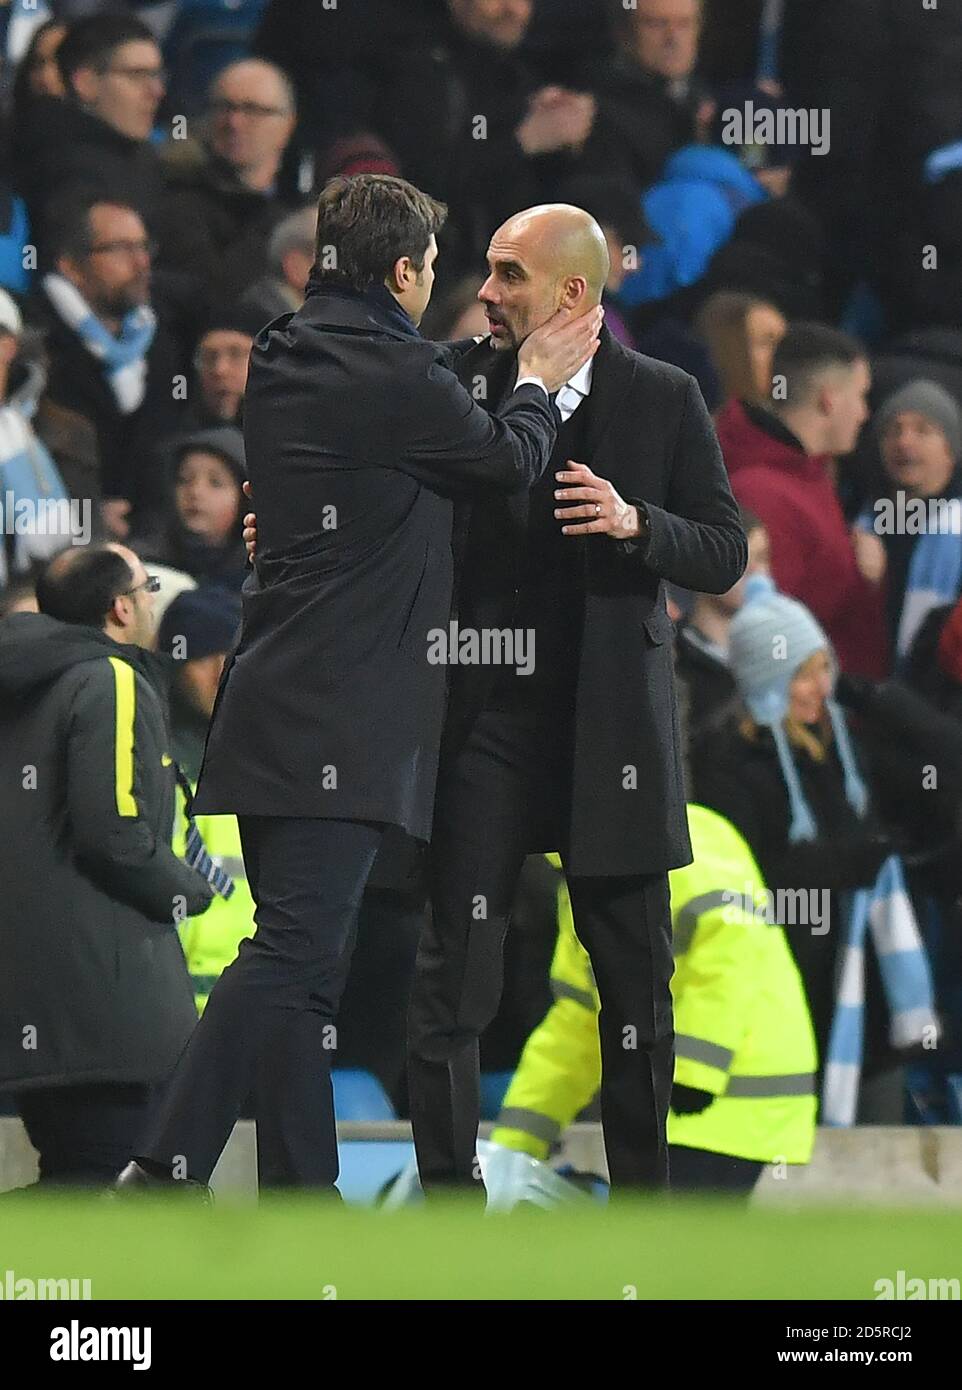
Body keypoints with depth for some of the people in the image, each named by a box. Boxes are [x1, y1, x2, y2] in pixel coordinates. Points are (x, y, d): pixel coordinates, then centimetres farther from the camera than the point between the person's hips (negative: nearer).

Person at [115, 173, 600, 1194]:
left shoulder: (278, 360, 13)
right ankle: (167, 1168, -22)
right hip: (345, 714, -9)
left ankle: (301, 1193, 14)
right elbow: (508, 459, 3)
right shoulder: (396, 374, -13)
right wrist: (539, 382, 22)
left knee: (302, 955, 12)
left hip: (272, 694, 9)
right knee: (294, 947, -13)